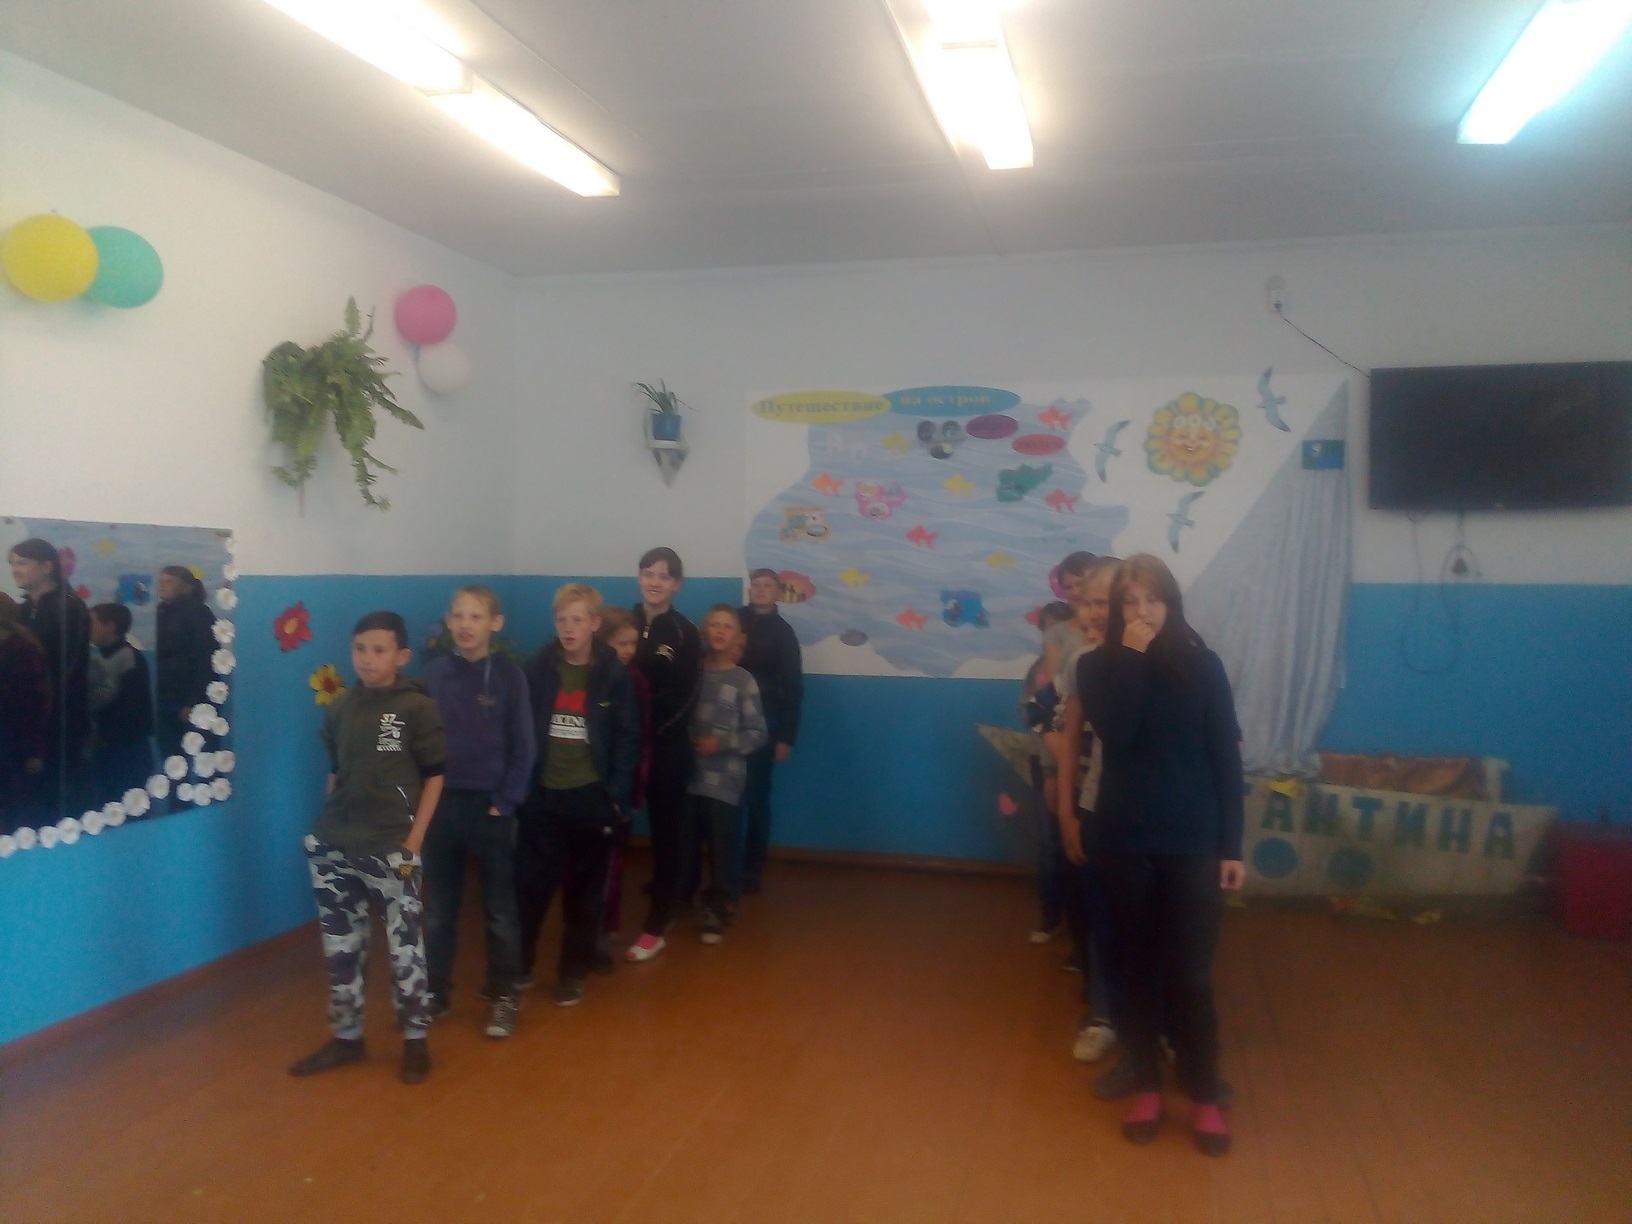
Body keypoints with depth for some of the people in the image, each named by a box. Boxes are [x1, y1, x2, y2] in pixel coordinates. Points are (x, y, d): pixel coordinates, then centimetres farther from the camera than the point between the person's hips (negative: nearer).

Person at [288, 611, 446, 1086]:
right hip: (333, 847, 5)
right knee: (340, 946, 13)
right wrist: (330, 824, 9)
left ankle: (415, 1039, 18)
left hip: (391, 847, -5)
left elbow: (434, 776, -5)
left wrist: (413, 841, -9)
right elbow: (335, 772, 14)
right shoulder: (339, 707, 6)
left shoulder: (418, 707, -8)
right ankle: (346, 1037, 28)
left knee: (404, 945, 3)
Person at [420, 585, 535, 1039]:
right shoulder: (433, 673, -1)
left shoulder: (509, 673, -7)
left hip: (490, 804, -2)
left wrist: (506, 802, -10)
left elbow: (523, 745, -6)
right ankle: (435, 992, 27)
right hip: (440, 802, 3)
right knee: (437, 908, 13)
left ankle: (502, 998, 20)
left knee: (499, 909, 8)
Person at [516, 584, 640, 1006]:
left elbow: (628, 739, -2)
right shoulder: (537, 668, -1)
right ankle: (518, 966, 22)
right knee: (529, 886, 5)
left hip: (592, 798, -1)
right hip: (542, 796, 1)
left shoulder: (614, 674, -4)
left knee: (584, 892, 10)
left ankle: (573, 973, 23)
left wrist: (617, 797, -7)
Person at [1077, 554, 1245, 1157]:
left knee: (1190, 973, 2)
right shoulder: (1099, 666, -1)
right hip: (1127, 840, 1)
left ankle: (1205, 1097, 18)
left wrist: (1231, 846, -2)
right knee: (1139, 968, 11)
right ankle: (1146, 1087, 25)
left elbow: (1226, 759, 0)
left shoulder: (1202, 665, -2)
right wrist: (1131, 658, -19)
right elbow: (1115, 733, -20)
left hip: (1192, 842, 0)